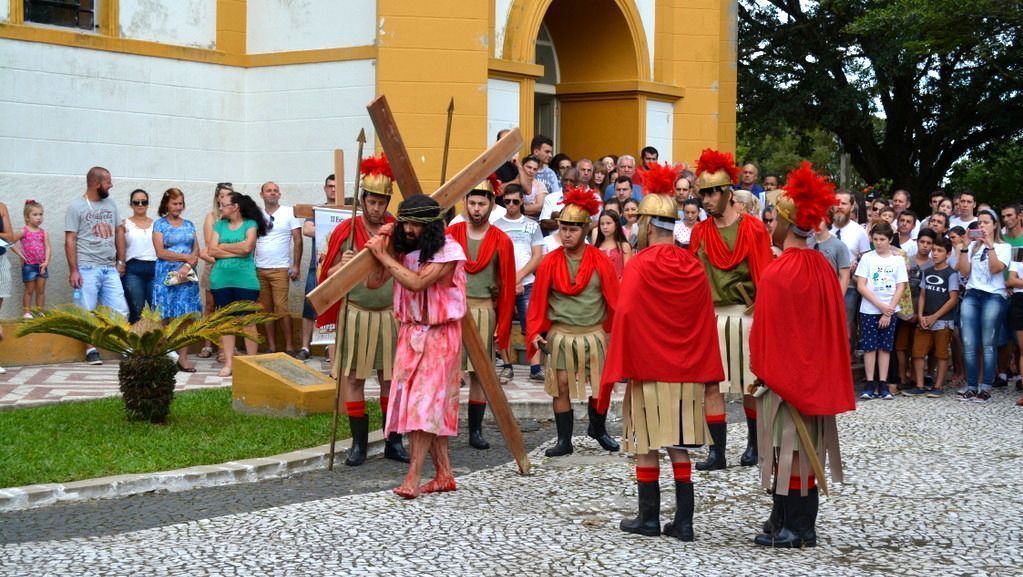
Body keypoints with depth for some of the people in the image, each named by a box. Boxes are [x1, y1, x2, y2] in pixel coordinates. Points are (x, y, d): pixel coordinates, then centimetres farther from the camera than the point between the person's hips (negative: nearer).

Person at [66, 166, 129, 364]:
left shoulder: (110, 204, 12)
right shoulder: (76, 207, -3)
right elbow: (70, 240, -5)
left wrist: (121, 260, 11)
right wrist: (73, 270, -10)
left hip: (110, 268, 5)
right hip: (87, 269, -4)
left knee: (120, 311, 1)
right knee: (87, 312, 1)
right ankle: (91, 350, 9)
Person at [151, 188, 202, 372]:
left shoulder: (189, 225, 15)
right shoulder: (160, 224, 3)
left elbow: (196, 251, 8)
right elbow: (160, 252, -6)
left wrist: (187, 267, -10)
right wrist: (187, 257, -6)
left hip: (187, 275, 3)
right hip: (166, 275, -3)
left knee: (186, 316, -2)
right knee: (166, 318, -5)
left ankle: (183, 358, -1)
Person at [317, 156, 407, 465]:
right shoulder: (346, 231, 0)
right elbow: (329, 275, 2)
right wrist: (342, 266, -17)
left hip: (390, 314, 1)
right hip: (355, 314, -1)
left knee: (392, 378, 4)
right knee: (353, 378, 2)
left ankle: (394, 442, 14)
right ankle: (359, 443, 11)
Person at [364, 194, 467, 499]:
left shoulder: (448, 250, -13)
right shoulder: (402, 249, 5)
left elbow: (417, 282, -25)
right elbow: (373, 282, 3)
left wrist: (383, 256, -19)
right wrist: (382, 245, -6)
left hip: (439, 335, -6)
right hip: (410, 333, 6)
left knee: (425, 404, -11)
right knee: (421, 404, 5)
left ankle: (413, 478, -14)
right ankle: (444, 474, 13)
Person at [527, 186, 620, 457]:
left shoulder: (600, 262, -2)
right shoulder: (550, 262, -1)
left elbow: (613, 299, 1)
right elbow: (539, 300, 3)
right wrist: (536, 333, -4)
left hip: (594, 334, 0)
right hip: (560, 334, 0)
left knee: (602, 386, 4)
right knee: (562, 387, 0)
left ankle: (598, 429, 30)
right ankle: (564, 440, 11)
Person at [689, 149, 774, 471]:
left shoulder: (753, 229, -3)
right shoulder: (700, 232, 6)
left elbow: (764, 277, -3)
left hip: (745, 315, -3)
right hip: (710, 316, 3)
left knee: (751, 384, 7)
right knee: (711, 384, -1)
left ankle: (754, 444, 22)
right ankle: (717, 452, 4)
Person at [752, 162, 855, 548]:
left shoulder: (777, 274, -17)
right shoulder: (822, 269, 4)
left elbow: (764, 328, -14)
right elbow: (833, 324, 10)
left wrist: (759, 370, -3)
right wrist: (822, 370, 17)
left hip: (782, 375, -7)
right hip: (815, 374, 7)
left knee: (786, 447, 0)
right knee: (807, 449, 11)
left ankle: (786, 527, 4)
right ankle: (805, 526, 17)